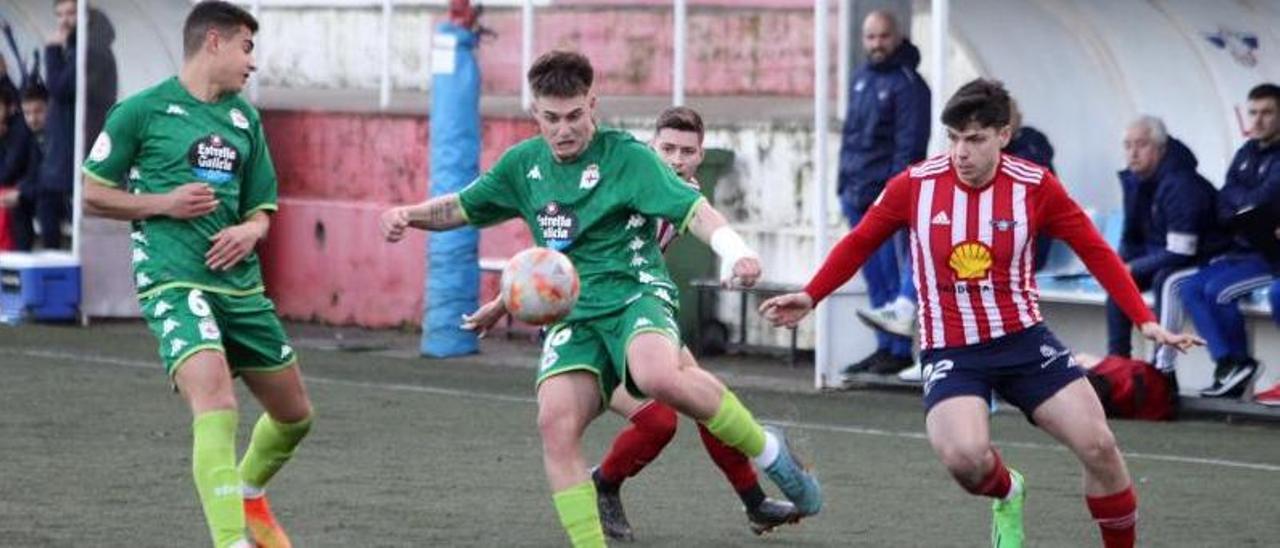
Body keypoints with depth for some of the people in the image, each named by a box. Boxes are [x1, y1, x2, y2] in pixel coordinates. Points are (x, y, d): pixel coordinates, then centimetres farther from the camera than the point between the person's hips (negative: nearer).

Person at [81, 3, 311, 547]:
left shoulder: (245, 119, 15)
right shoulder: (142, 110, -2)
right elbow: (94, 195, 2)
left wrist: (250, 230, -3)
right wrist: (163, 203, -12)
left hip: (240, 284, 7)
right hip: (174, 282, -7)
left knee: (294, 414, 16)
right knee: (216, 405, -27)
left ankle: (249, 495, 46)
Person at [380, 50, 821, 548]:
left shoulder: (626, 156, -5)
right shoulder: (523, 164, 11)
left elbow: (693, 209, -15)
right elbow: (462, 208, 24)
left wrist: (735, 251, -33)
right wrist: (409, 215, 3)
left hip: (636, 295, -5)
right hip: (572, 316, 5)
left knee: (657, 375, -37)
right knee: (556, 422, -21)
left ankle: (767, 451, -14)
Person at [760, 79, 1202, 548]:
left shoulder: (1035, 187, -7)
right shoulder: (915, 185, -6)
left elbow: (1096, 252, 2)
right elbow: (859, 243, 10)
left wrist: (1145, 321, -3)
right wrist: (809, 297, 8)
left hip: (1024, 340, 1)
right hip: (950, 350, -1)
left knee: (1098, 447, -11)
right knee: (964, 457, -27)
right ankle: (1006, 492, 11)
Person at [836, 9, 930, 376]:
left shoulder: (908, 84, -9)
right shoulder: (860, 79, 16)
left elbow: (909, 145, -13)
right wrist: (845, 187, 16)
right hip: (858, 195, 8)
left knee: (891, 274, -7)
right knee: (874, 277, 11)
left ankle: (900, 350, -3)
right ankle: (885, 347, 17)